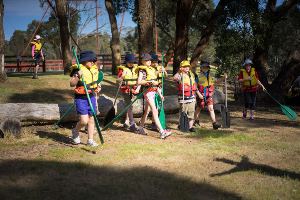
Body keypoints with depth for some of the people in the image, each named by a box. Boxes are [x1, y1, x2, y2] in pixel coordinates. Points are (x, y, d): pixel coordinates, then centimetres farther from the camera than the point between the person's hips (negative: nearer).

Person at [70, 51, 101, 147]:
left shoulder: (94, 70, 6)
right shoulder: (78, 70, -13)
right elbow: (72, 84, -19)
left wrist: (98, 87, 5)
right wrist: (78, 76, -33)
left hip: (91, 97, 6)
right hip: (81, 98, -6)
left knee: (91, 119, 9)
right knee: (84, 121, -11)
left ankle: (90, 140, 20)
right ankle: (75, 132, 20)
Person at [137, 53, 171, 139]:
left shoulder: (152, 69, 19)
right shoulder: (142, 70, -5)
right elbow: (139, 82, -16)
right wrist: (149, 81, -21)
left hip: (153, 92, 8)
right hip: (148, 92, -8)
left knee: (146, 111, 15)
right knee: (155, 111, -14)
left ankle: (140, 128, 28)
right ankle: (162, 132, -20)